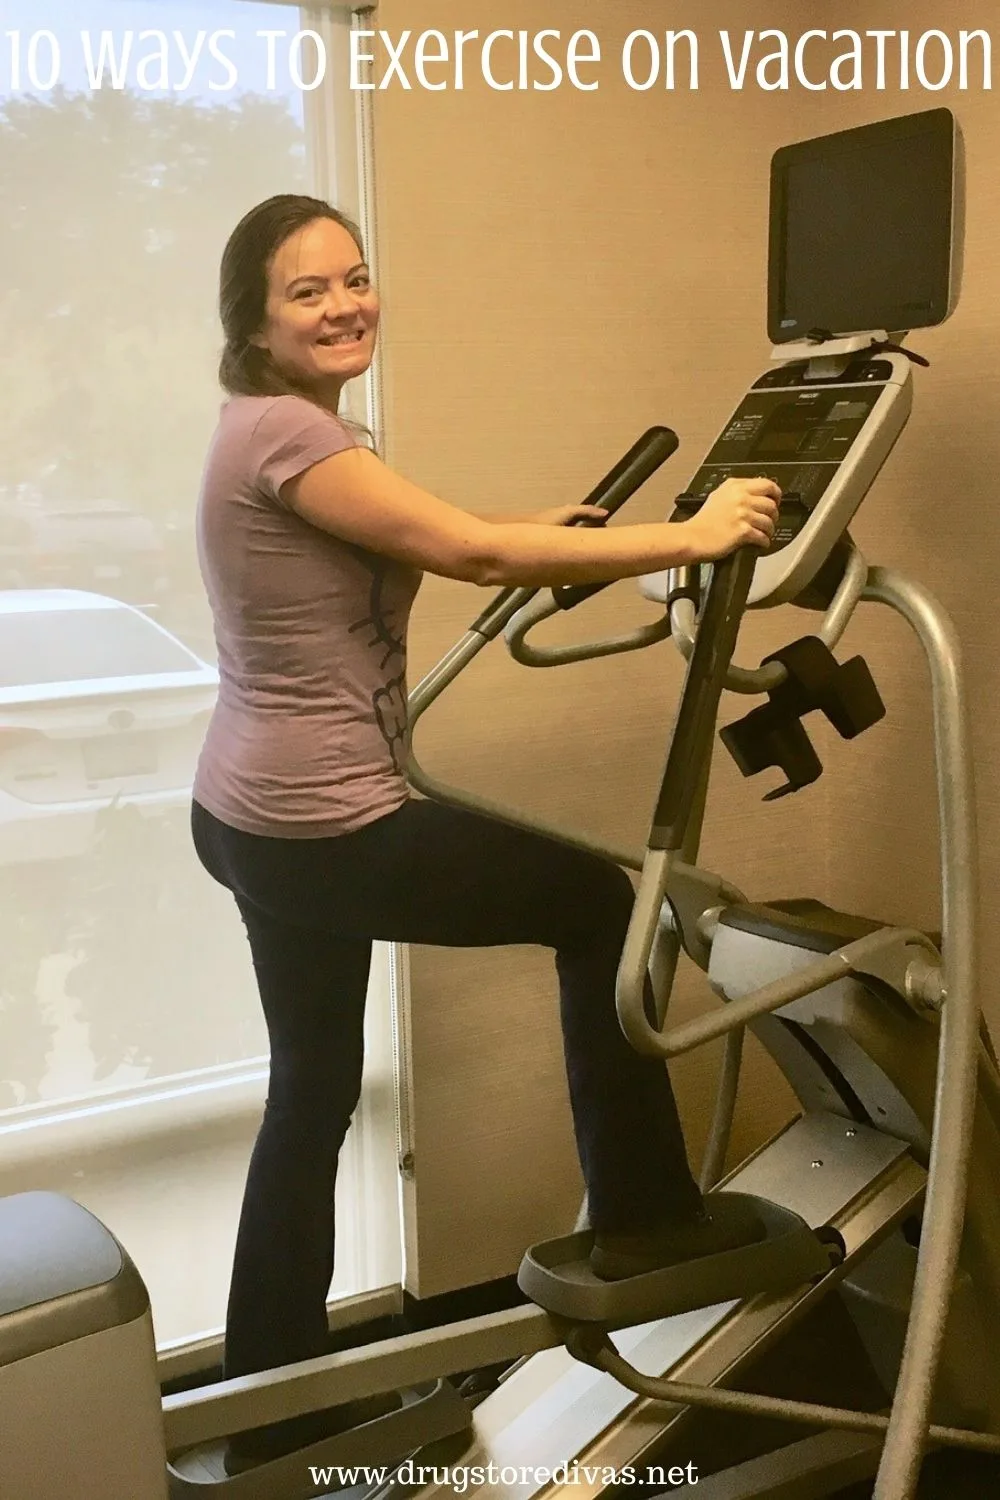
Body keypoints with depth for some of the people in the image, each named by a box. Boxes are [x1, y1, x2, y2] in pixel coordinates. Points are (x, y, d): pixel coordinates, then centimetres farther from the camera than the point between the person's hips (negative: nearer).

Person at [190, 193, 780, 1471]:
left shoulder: (288, 431, 14)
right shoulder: (282, 430, -17)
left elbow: (422, 556, 22)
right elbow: (473, 553, -22)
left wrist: (539, 540, 21)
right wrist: (690, 539, -18)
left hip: (259, 821, 10)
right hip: (319, 832, -10)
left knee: (311, 1097, 18)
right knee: (598, 901, 4)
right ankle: (639, 1218, 17)